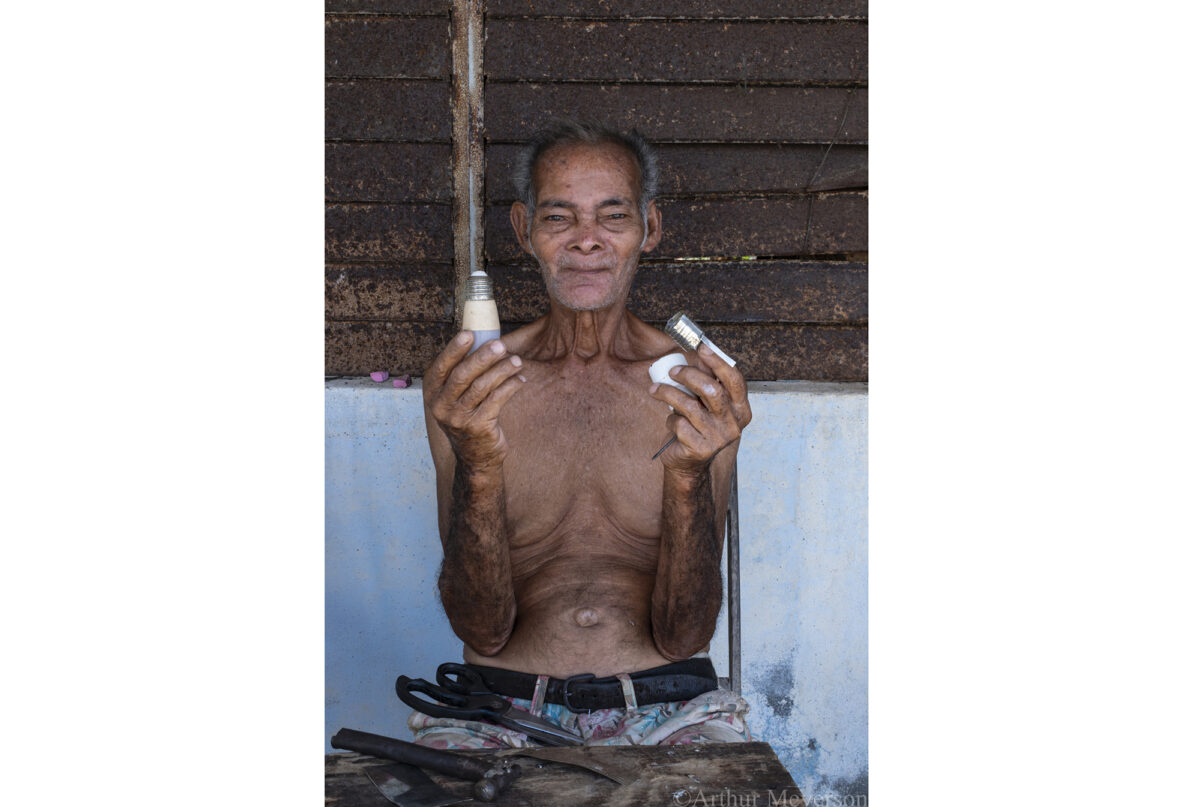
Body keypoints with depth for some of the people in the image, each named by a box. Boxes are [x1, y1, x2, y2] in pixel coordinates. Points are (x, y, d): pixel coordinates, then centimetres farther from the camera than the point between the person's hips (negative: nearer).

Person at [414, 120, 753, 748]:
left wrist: (691, 473, -18)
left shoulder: (701, 389, 5)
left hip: (667, 707, 1)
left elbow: (682, 637, -2)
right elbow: (483, 631, -3)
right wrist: (477, 467, -20)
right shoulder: (463, 389, 5)